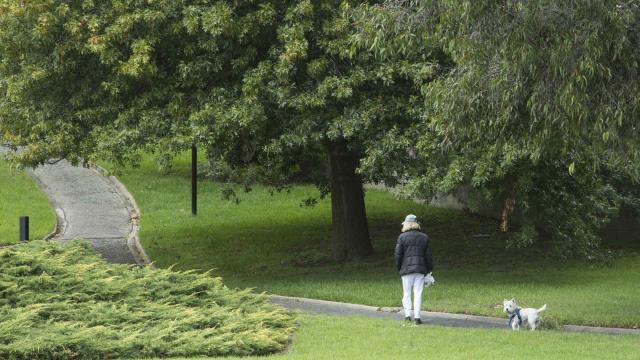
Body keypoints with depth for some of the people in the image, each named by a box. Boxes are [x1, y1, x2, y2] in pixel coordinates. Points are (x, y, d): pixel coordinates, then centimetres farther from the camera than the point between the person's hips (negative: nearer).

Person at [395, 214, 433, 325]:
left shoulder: (402, 237, -3)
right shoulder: (425, 238, 6)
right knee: (418, 293, 2)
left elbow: (398, 254, -4)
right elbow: (428, 256, 6)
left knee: (406, 293, 8)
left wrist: (399, 267, 10)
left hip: (406, 269, -2)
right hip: (420, 269, 2)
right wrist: (429, 269, 16)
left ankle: (407, 314, 2)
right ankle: (417, 316, -3)